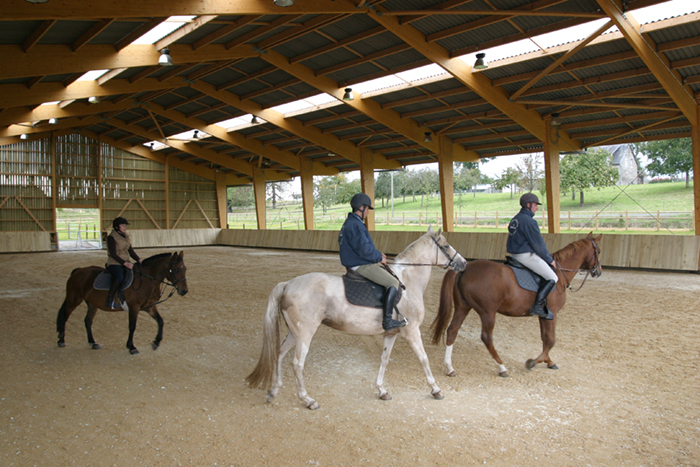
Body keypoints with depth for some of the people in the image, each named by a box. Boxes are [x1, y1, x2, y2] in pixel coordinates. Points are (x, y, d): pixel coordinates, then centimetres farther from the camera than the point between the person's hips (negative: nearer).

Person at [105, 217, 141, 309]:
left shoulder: (126, 236, 13)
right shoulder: (111, 237, -9)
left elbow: (130, 251, 15)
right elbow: (113, 254, -16)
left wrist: (139, 260, -1)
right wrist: (125, 263, -24)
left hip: (126, 263, 8)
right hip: (114, 264, -8)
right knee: (120, 277, -36)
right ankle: (109, 299, -23)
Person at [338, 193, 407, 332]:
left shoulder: (350, 223, 14)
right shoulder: (355, 225, -21)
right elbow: (364, 249, -26)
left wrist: (378, 254, 11)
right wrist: (379, 257, -10)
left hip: (358, 263, 11)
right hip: (361, 266, -11)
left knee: (388, 273, 27)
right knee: (393, 283, -14)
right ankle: (387, 321, -17)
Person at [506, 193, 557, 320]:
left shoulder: (516, 219, 14)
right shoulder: (529, 221, -16)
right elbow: (538, 244, -14)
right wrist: (550, 259, -1)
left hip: (515, 255, 10)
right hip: (526, 255, -10)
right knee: (552, 278, -6)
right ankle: (537, 306, -15)